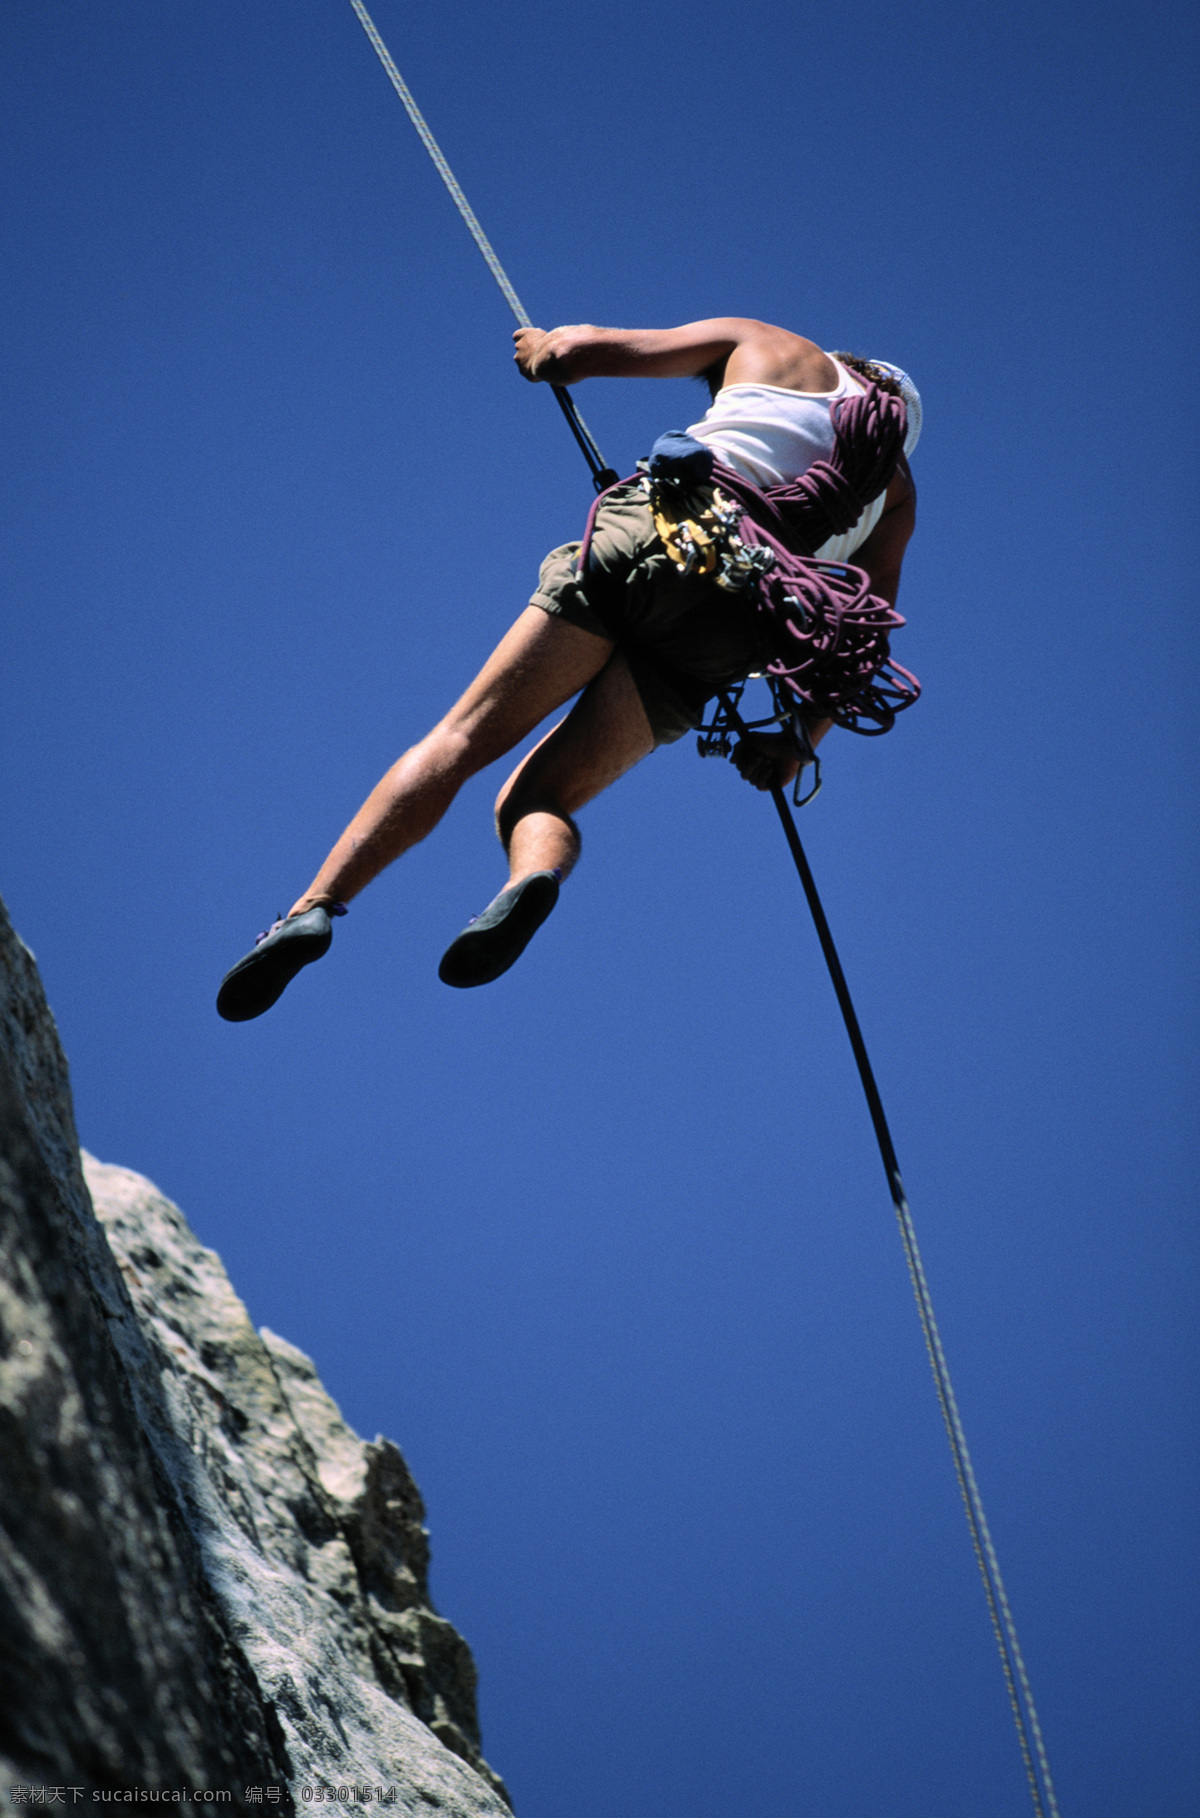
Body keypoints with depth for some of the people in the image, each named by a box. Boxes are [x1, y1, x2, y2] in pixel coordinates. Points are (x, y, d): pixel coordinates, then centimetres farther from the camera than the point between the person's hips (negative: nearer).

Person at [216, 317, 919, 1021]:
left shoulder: (765, 343, 26)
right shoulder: (896, 485, 31)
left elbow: (576, 353, 21)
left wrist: (543, 345, 43)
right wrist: (800, 739, 27)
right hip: (736, 620, 2)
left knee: (464, 736, -1)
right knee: (535, 797, 4)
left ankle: (317, 904, -19)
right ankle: (536, 876, -32)